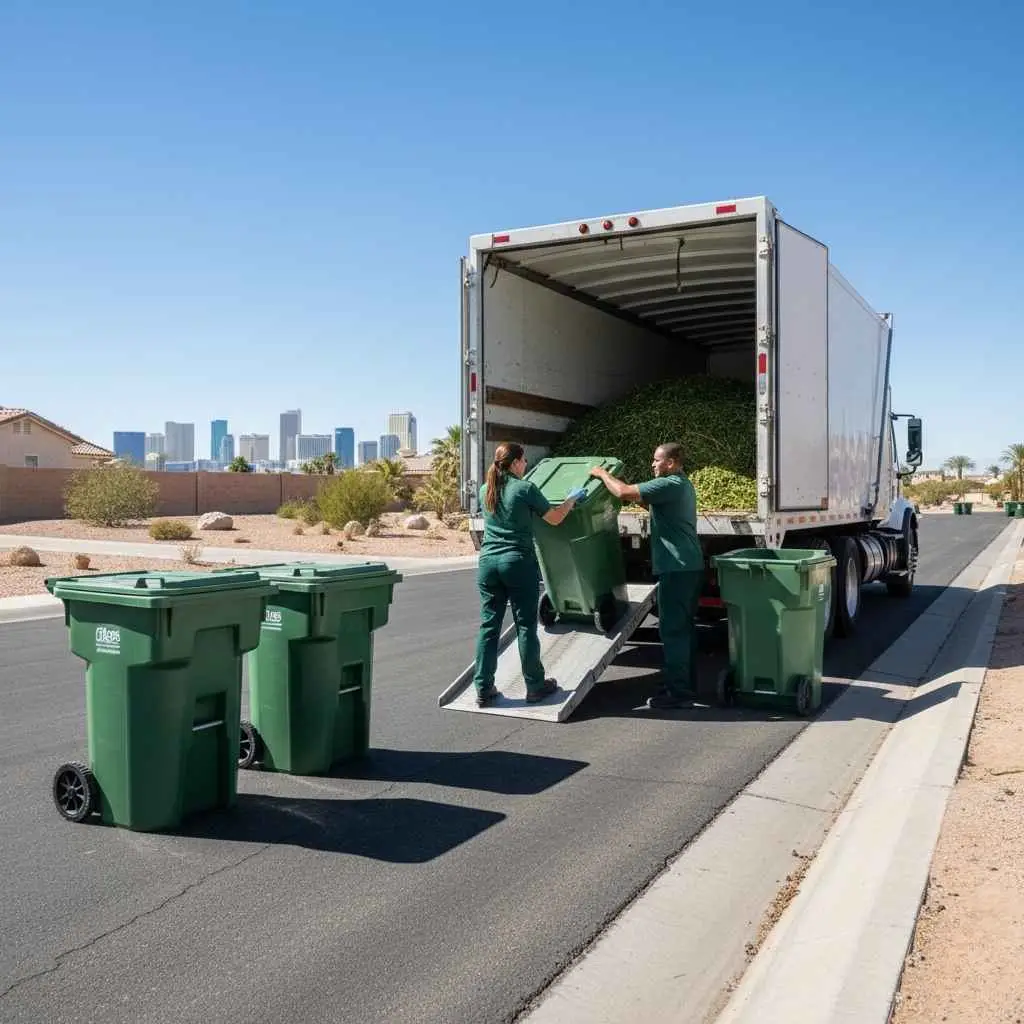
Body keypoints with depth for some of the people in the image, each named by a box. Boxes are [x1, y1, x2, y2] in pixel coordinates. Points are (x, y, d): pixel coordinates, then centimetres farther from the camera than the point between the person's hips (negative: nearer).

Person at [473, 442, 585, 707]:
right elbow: (555, 519, 1)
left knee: (489, 625, 7)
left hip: (488, 561, 5)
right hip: (518, 562, -5)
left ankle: (483, 689, 9)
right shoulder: (525, 489, -7)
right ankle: (535, 686, 13)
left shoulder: (485, 491, 9)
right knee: (526, 626, 4)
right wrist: (572, 499, 18)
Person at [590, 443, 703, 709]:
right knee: (685, 627, 15)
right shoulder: (682, 484, 20)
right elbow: (649, 501, 29)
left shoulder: (669, 485, -14)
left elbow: (625, 492, -22)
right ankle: (686, 683, 22)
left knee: (673, 629, -7)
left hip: (676, 568, -10)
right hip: (690, 566, 10)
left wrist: (603, 474, -5)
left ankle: (677, 691, -4)